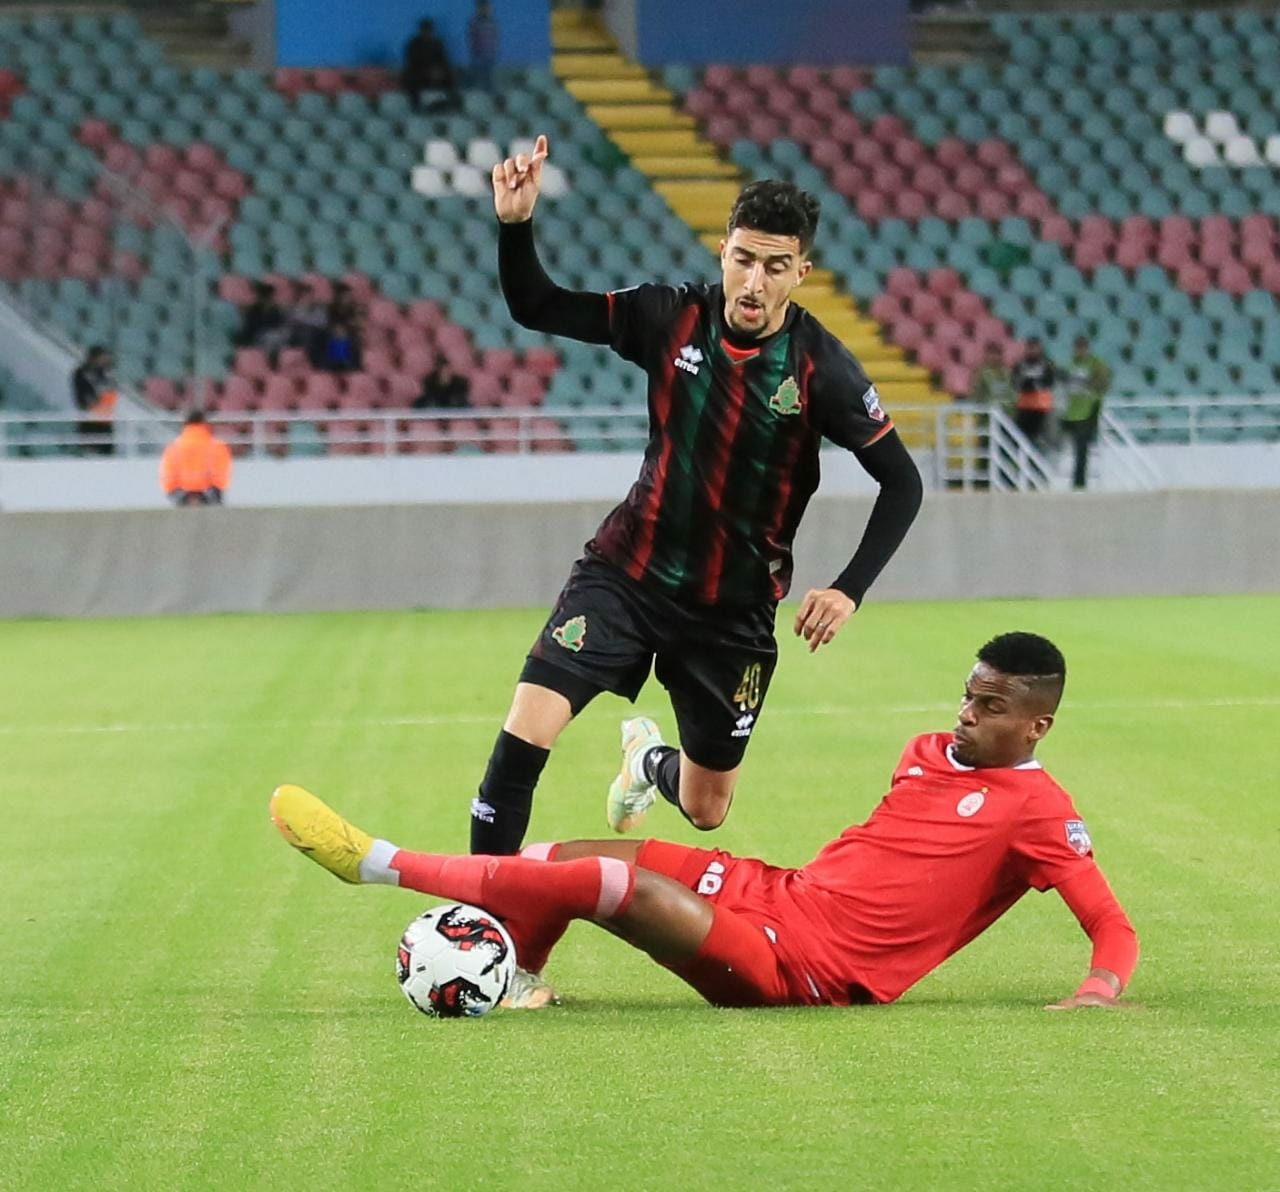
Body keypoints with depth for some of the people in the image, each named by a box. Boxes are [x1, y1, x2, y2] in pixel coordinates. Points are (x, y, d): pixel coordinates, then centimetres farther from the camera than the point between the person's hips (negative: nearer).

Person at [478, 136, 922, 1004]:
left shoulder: (822, 371, -15)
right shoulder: (672, 318, -9)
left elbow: (902, 483, -9)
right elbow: (536, 309, -2)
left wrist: (849, 591, -18)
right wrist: (515, 225, -19)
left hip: (734, 609, 0)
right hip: (629, 573, 0)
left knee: (705, 812, 11)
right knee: (527, 731, -20)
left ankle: (653, 762, 49)